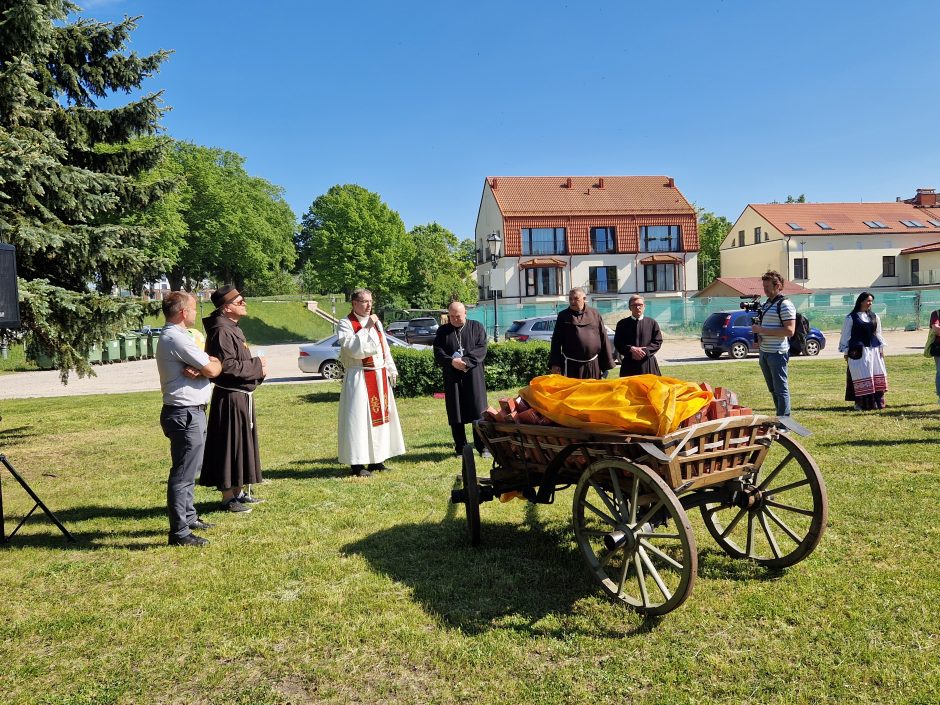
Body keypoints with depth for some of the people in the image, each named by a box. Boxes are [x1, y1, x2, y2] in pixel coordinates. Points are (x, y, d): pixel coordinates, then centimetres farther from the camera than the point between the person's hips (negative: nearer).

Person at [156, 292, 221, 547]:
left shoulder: (169, 336, 16)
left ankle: (188, 516, 36)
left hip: (187, 413, 11)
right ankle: (179, 533, 1)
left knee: (189, 469, 22)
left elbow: (205, 363, 11)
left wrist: (198, 369, -11)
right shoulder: (177, 339, -18)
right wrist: (215, 363, 5)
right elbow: (212, 369, -17)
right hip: (186, 414, -11)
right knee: (183, 473, -5)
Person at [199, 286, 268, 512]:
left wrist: (258, 367, 2)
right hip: (230, 398, -10)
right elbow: (228, 366, -26)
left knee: (243, 444, 17)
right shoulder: (221, 331, -18)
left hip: (241, 396, 10)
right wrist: (257, 366, -15)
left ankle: (239, 492, 28)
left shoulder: (233, 329, 15)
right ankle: (228, 498, 8)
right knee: (231, 445, -2)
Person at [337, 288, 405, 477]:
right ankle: (357, 463, -1)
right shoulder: (346, 324, -7)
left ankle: (376, 460, 20)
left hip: (380, 377, 7)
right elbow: (353, 349, -21)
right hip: (359, 379, -7)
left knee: (380, 416, 10)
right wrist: (366, 328, -20)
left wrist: (391, 370, 12)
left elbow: (385, 348, 17)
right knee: (359, 418, -7)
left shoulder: (375, 322, 14)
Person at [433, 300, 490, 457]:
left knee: (478, 410, -2)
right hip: (452, 378, 1)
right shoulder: (443, 331, 10)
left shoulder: (477, 327, 7)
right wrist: (452, 362, -17)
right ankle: (460, 447, 13)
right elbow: (438, 352, 2)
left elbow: (481, 349, -4)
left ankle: (482, 446, 6)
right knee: (456, 414, 4)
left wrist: (465, 361, -17)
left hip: (473, 376, -1)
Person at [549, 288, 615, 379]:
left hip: (592, 365, 1)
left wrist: (606, 365, 2)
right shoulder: (563, 316, 3)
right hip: (571, 365, -1)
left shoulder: (595, 314, 4)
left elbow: (603, 339, 4)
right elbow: (556, 341, 3)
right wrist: (555, 364, -5)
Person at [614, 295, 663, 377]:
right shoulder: (622, 324, 5)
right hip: (629, 365, 0)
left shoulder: (652, 322, 7)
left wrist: (645, 352, -12)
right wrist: (631, 349, -16)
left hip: (648, 364, 1)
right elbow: (617, 343, 1)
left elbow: (658, 341, 3)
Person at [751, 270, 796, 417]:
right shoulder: (766, 304, 16)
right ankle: (779, 417, 26)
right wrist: (757, 327, 8)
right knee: (773, 389, 16)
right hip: (764, 352, 9)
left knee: (781, 390, -3)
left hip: (777, 353, -9)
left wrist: (762, 330, -21)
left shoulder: (785, 305, -12)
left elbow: (789, 330, -21)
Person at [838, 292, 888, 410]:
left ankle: (877, 402, 13)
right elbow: (845, 336, 0)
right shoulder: (851, 318, -2)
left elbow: (878, 333, 17)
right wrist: (845, 352, -2)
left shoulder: (874, 317, 12)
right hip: (858, 352, -5)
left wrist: (881, 348, 9)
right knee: (861, 377, -6)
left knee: (877, 376, 4)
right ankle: (861, 403, 1)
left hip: (874, 350, 5)